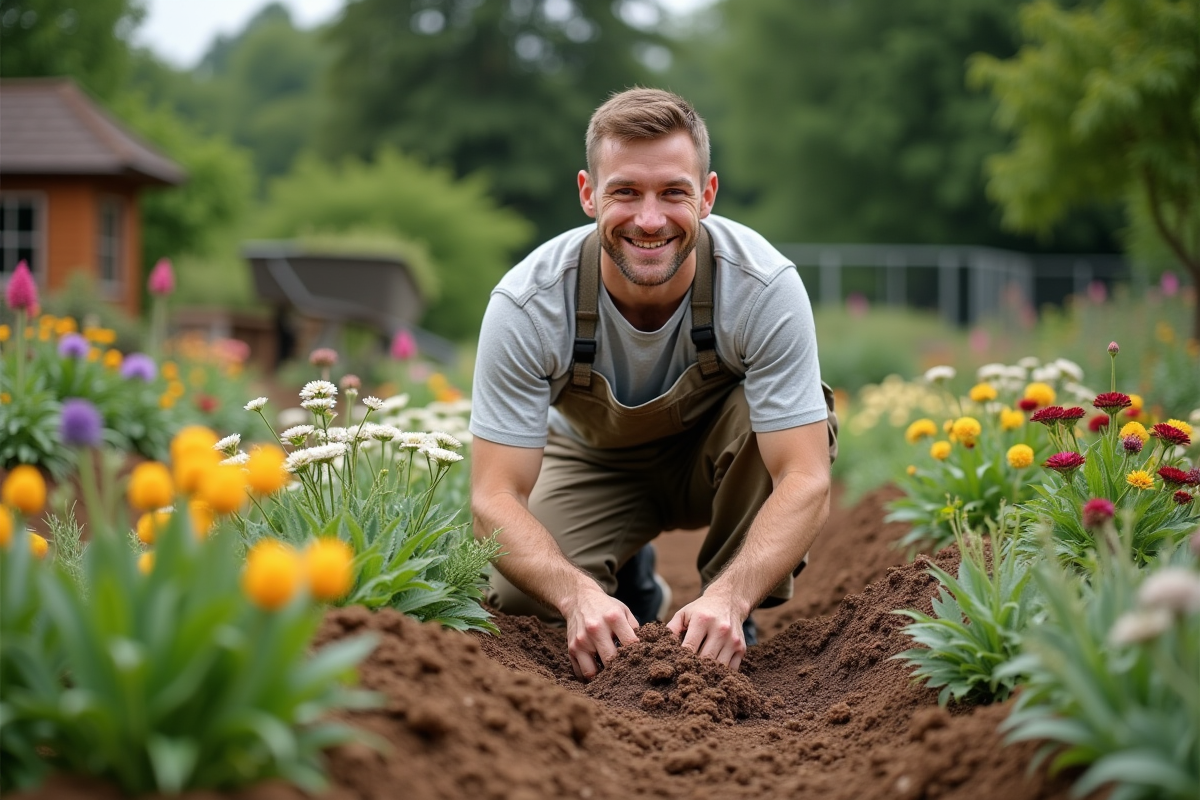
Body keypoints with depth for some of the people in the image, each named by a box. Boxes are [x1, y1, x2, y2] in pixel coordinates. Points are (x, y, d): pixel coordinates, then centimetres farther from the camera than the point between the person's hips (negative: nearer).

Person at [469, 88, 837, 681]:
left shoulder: (765, 286, -31)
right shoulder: (527, 303, -30)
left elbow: (804, 480, -33)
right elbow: (496, 496, -30)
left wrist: (728, 599, -51)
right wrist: (579, 594, -49)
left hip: (717, 458, 0)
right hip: (594, 462, 1)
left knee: (787, 420, -34)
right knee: (522, 601, -26)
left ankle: (727, 628, -12)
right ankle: (621, 573, 10)